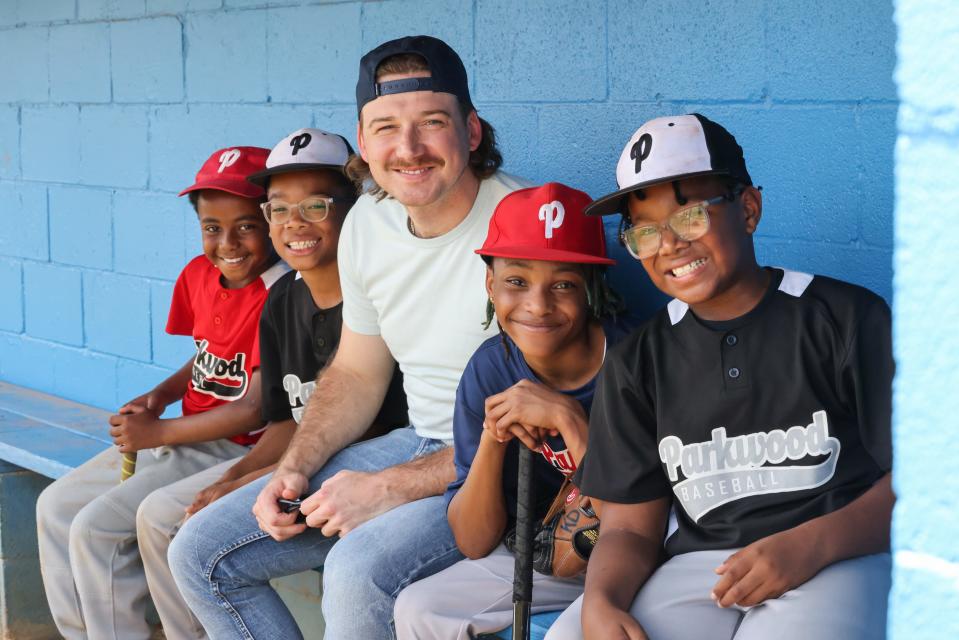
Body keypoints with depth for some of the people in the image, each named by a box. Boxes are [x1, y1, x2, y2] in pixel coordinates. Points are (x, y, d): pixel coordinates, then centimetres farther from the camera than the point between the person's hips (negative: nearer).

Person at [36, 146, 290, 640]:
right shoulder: (199, 274, 2)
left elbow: (255, 410, -23)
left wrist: (157, 432, -14)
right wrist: (159, 396, -1)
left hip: (235, 450, -9)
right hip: (176, 439, 9)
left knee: (96, 527, -16)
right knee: (56, 506, 13)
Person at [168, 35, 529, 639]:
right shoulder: (368, 222, 4)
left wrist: (394, 487, -22)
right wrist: (293, 471, 0)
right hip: (419, 444, 8)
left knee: (357, 570, -35)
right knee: (201, 554, 1)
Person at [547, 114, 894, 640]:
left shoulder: (848, 317, 2)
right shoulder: (636, 363, 12)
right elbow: (630, 526, 9)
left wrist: (813, 544, -18)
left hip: (842, 556, -2)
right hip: (699, 570, 3)